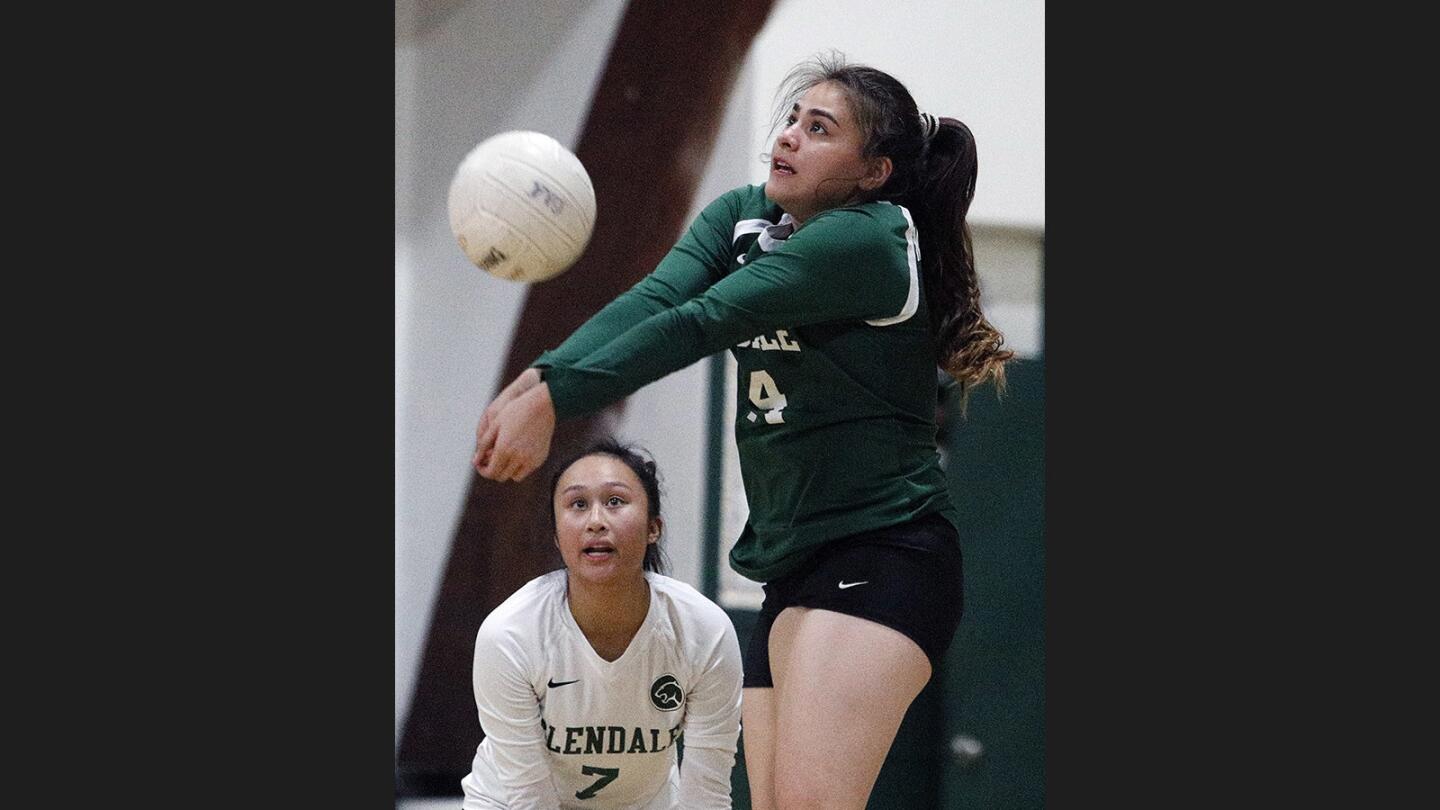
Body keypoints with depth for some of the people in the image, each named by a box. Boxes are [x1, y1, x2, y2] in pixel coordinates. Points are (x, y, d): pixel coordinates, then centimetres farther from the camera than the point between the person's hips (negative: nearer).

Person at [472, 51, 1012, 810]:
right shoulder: (740, 218, 12)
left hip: (881, 554, -9)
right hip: (791, 562, 9)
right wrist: (539, 376, -24)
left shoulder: (865, 241, -14)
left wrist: (556, 399, -29)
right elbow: (653, 300, -6)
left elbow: (700, 323, -22)